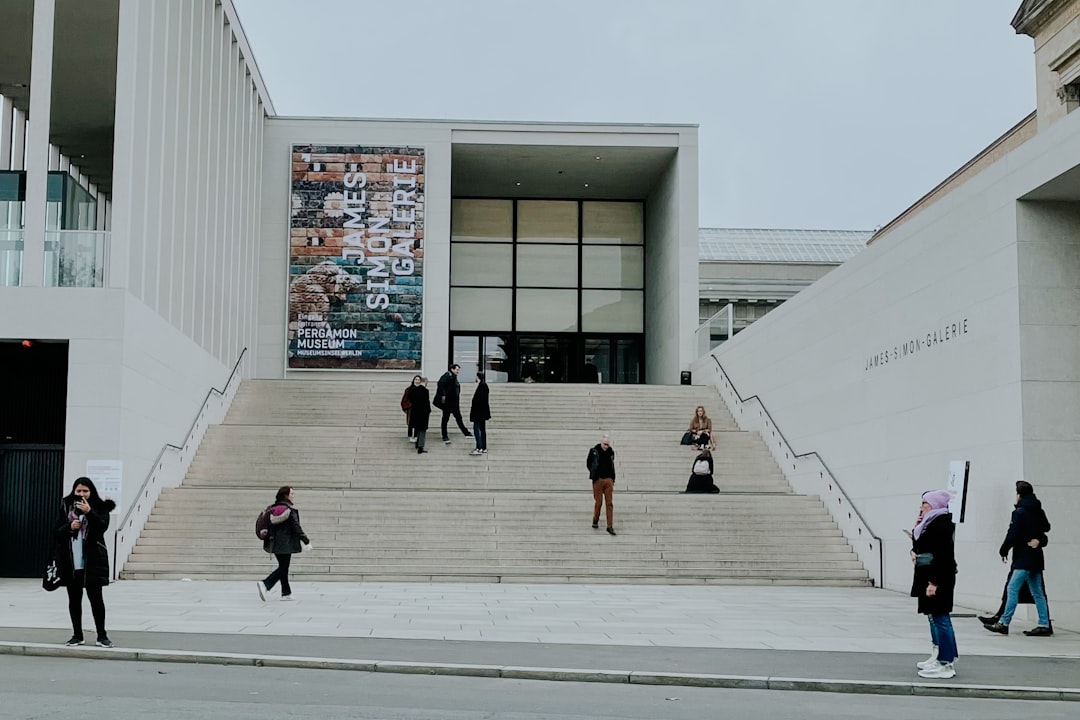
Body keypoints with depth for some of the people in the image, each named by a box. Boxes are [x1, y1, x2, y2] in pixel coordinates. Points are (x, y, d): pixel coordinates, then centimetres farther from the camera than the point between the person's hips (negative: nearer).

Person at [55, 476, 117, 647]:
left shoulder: (99, 507, 0)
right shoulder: (66, 506, 7)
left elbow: (103, 526, -13)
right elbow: (57, 530, 6)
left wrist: (89, 512, -26)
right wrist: (69, 527, -14)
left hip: (92, 560, -3)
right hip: (71, 561, 3)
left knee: (95, 597, -3)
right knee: (74, 598, 9)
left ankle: (101, 636, 4)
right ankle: (77, 635, 18)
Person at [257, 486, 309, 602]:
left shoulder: (274, 508, 9)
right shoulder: (289, 510, -13)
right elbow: (296, 527, -14)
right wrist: (306, 541, -6)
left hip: (275, 543, 8)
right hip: (286, 544, -8)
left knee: (283, 568, 14)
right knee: (283, 569, -2)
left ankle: (286, 593, 17)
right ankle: (265, 584, -17)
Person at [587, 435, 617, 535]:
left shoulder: (611, 452, 7)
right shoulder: (594, 451, -4)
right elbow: (588, 463, 7)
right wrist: (594, 475, 4)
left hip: (608, 480, 3)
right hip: (598, 480, -3)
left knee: (609, 503, -1)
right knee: (598, 502, 2)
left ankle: (610, 526, -2)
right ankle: (595, 521, 26)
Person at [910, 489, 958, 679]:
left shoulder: (942, 524, -17)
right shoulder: (931, 522, 14)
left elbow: (942, 556, -22)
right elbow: (919, 545, 21)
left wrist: (934, 582, -24)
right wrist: (916, 528, 6)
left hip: (939, 578, -11)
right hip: (928, 576, 11)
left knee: (940, 618, -8)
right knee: (933, 616, 17)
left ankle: (946, 664, -5)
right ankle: (938, 656, 28)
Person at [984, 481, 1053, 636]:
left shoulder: (1019, 512, -13)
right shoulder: (1039, 511, 10)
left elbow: (1012, 535, -14)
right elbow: (1046, 528, 28)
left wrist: (1003, 550, -1)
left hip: (1024, 558, -9)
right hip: (1036, 557, 9)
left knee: (1012, 589, -8)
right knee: (1037, 592, 11)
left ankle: (1004, 623, -10)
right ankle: (1044, 625, 11)